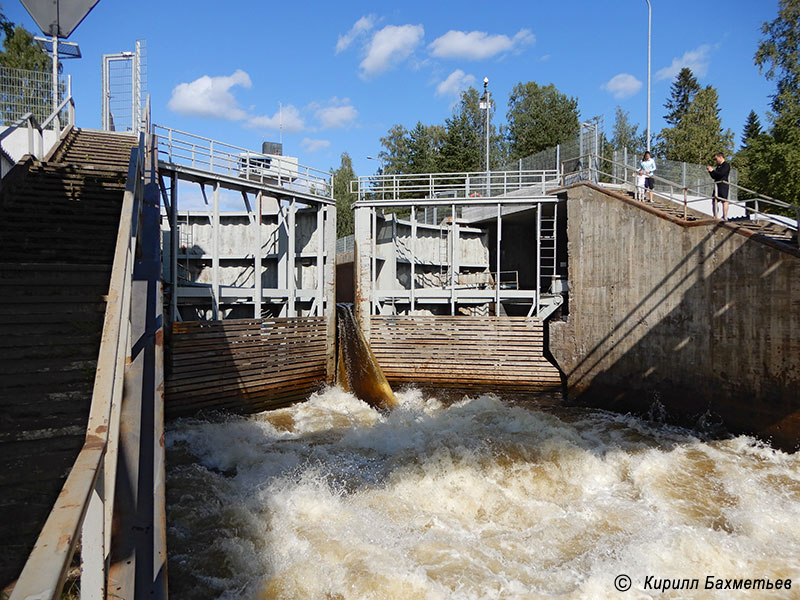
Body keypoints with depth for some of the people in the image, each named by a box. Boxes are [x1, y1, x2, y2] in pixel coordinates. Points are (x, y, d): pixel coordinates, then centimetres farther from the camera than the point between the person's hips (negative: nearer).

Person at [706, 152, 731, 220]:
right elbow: (714, 176, 22)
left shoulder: (726, 164, -2)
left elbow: (721, 174, -15)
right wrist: (710, 170, 8)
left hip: (723, 184, -9)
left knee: (724, 201, -9)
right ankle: (715, 217, 10)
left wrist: (712, 170, -5)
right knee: (714, 201, 7)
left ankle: (725, 217, -10)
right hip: (717, 185, 9)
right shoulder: (718, 166, 22)